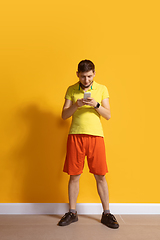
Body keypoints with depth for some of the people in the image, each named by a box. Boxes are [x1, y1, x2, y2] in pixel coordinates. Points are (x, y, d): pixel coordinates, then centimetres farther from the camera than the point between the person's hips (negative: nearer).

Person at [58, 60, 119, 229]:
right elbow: (64, 115, 4)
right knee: (74, 176, 5)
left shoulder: (102, 89, 7)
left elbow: (108, 115, 4)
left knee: (100, 176, 3)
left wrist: (96, 105, -13)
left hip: (96, 135, 0)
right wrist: (76, 105, -14)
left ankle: (106, 213, 17)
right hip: (75, 136, 1)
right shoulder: (71, 90, 8)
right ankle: (72, 213, 20)